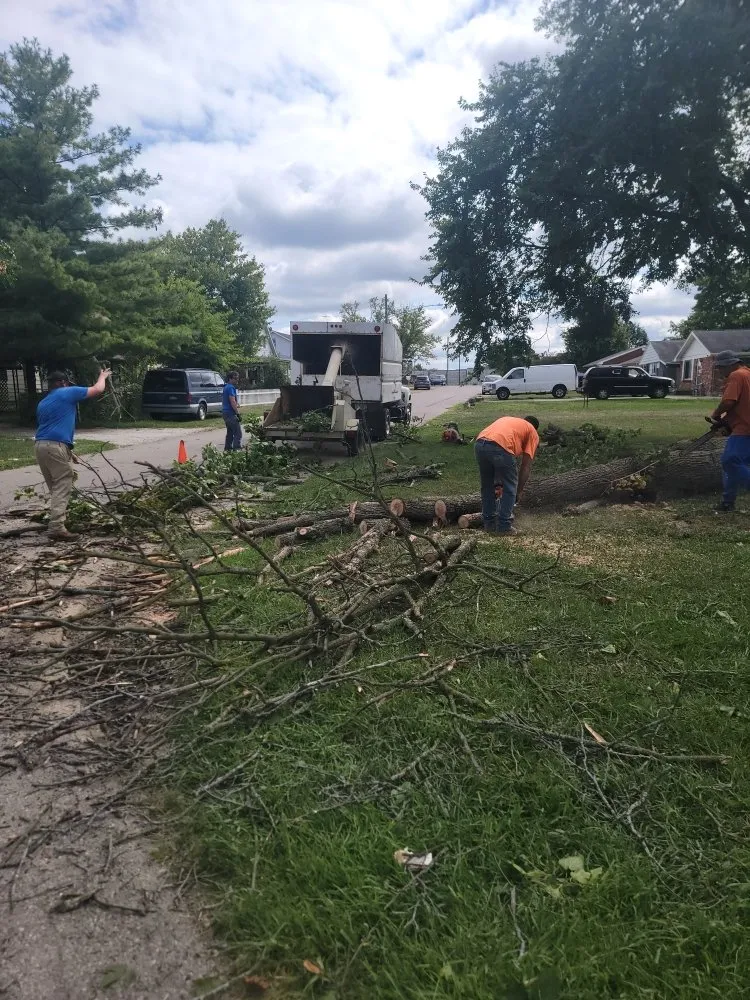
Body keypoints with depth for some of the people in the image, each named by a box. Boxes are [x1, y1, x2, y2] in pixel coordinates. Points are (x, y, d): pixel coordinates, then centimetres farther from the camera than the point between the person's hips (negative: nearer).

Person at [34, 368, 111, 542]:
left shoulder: (42, 403, 25)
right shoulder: (68, 393, 3)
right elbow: (97, 390, 7)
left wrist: (66, 450, 29)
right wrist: (103, 377, 29)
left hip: (40, 445, 8)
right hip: (55, 446, -8)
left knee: (55, 488, 16)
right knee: (62, 488, -7)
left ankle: (56, 523, 20)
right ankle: (56, 528, -14)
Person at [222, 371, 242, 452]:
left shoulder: (226, 387, 18)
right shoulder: (231, 387, -14)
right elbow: (232, 401, -21)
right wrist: (238, 413, -21)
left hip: (225, 412, 10)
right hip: (231, 413, -10)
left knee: (230, 432, 18)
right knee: (238, 433, -11)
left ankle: (227, 449, 22)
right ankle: (236, 449, -15)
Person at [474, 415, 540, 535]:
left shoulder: (507, 419, 40)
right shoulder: (533, 434, 24)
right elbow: (526, 466, 17)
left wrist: (498, 480, 39)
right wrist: (519, 491, 25)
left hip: (479, 444, 5)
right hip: (500, 448, -5)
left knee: (487, 486, 23)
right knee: (510, 489, 14)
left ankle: (489, 523, 30)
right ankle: (504, 526, 16)